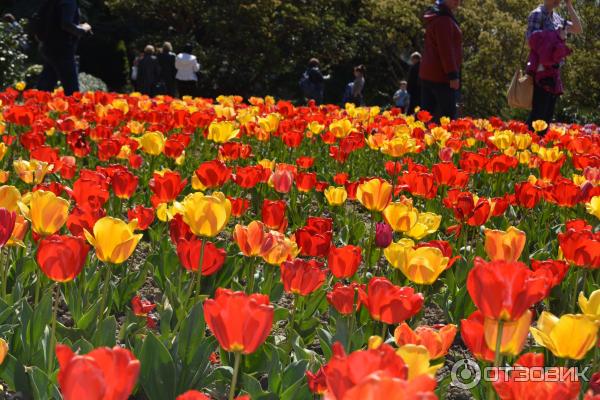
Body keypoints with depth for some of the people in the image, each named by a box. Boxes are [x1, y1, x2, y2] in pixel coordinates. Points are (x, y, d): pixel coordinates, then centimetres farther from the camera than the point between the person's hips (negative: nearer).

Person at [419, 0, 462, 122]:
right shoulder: (444, 19, -13)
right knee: (447, 118, -11)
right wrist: (453, 75, -22)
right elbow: (445, 49, -20)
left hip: (428, 74, 10)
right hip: (441, 75, -10)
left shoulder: (435, 18, 20)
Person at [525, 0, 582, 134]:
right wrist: (557, 37, -15)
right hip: (542, 72, -8)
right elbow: (532, 41, -14)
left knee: (548, 115, 7)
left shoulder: (556, 17, 17)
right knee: (538, 115, -12)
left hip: (554, 73, 8)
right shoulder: (537, 14, -6)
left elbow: (578, 30, 13)